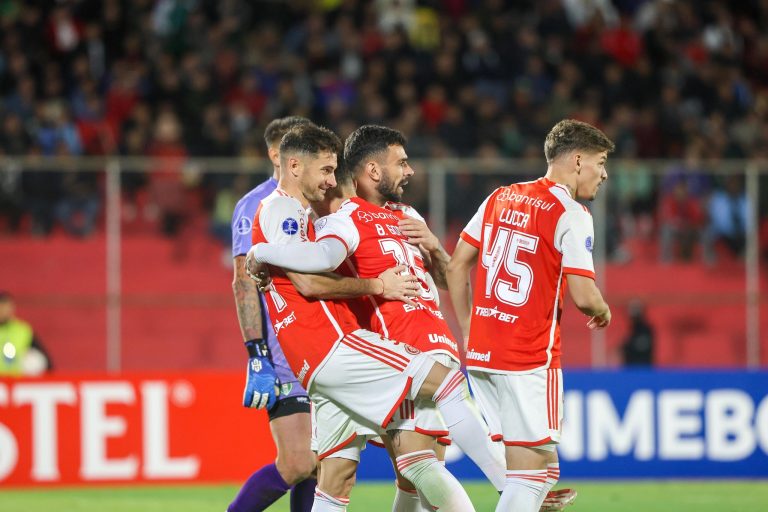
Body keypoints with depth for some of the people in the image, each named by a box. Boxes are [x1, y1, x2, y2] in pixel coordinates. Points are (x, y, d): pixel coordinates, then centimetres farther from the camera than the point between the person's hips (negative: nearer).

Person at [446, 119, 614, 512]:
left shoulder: (500, 198, 12)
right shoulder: (571, 215, -9)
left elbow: (456, 266, 14)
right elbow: (583, 296, -15)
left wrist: (467, 332, 20)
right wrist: (604, 313, 7)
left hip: (480, 352, 7)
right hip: (532, 360, -7)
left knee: (539, 465, 14)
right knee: (535, 467, -3)